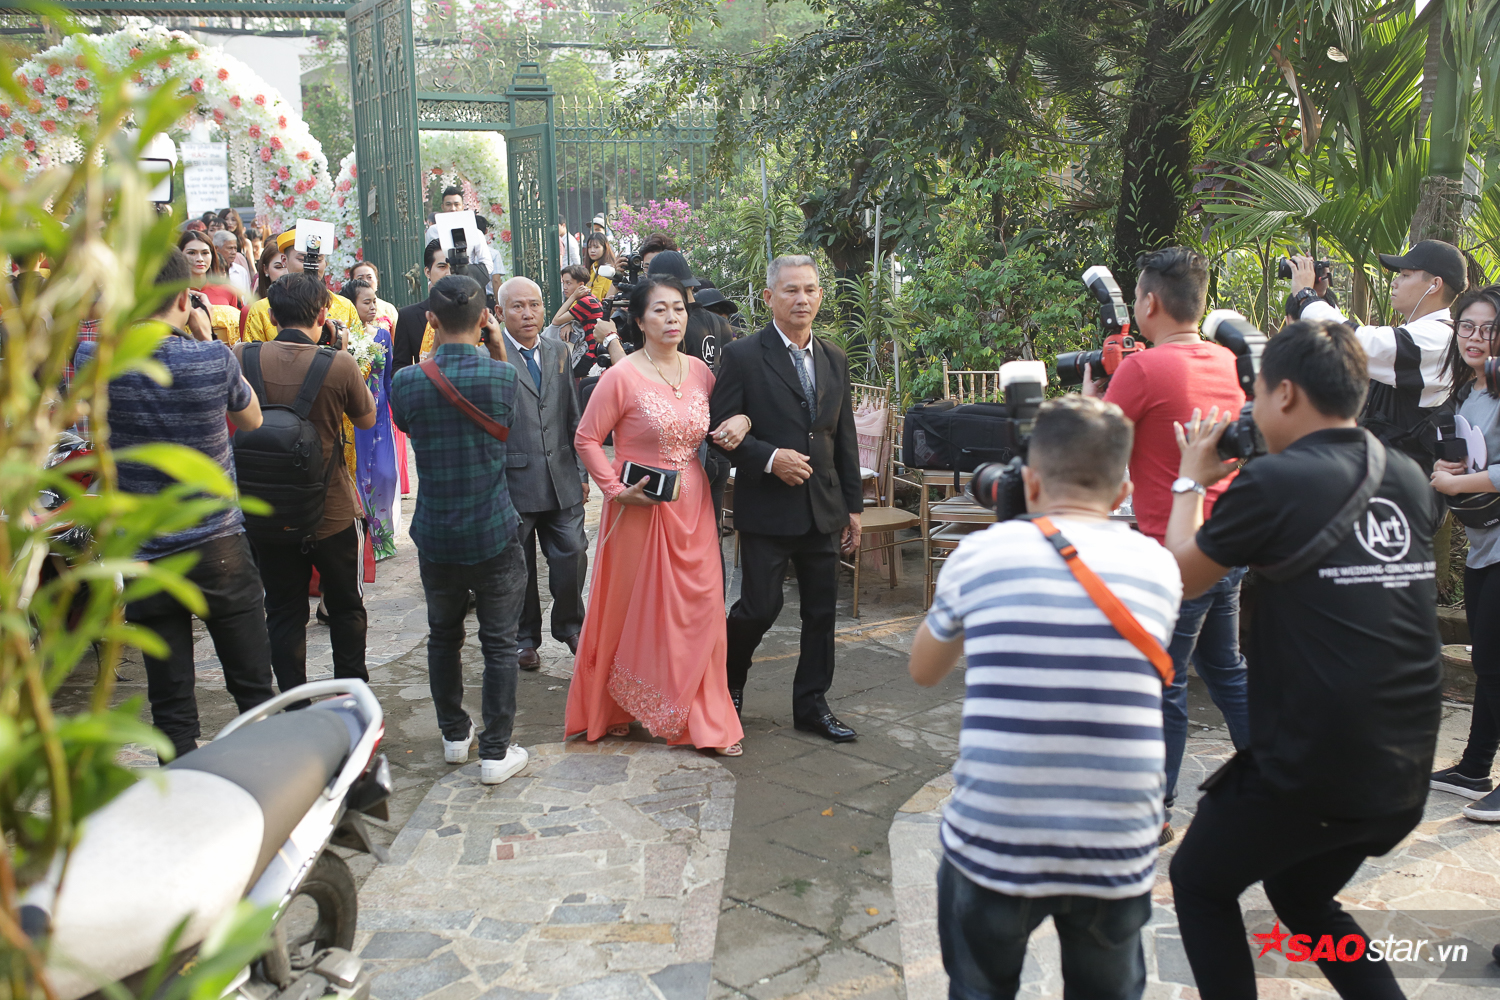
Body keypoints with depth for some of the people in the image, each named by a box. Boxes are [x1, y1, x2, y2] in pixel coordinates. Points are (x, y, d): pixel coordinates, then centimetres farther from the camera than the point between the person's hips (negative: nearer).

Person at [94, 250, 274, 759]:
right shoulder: (213, 357, -11)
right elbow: (252, 419, 8)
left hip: (144, 555, 1)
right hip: (219, 547, -1)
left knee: (170, 702, 9)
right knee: (253, 687, 12)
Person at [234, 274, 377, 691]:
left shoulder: (242, 357, -11)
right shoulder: (339, 364, -17)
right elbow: (367, 419, 1)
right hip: (331, 512, -1)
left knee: (284, 615, 13)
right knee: (346, 608, 18)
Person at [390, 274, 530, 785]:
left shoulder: (406, 383, -8)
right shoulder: (501, 376, -12)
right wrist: (497, 342, 3)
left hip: (436, 536, 2)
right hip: (495, 534, -2)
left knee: (444, 637, 21)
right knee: (499, 644, 7)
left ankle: (454, 736, 33)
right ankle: (495, 751, 11)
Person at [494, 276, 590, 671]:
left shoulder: (558, 352, 11)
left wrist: (581, 471, 12)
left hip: (562, 481, 4)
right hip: (513, 482, -4)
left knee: (572, 556, 5)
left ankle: (569, 626, 29)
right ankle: (525, 638, 27)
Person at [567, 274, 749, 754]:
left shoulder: (700, 371, 5)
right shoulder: (621, 376, -11)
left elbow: (720, 420, 19)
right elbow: (587, 438, -6)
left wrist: (739, 421, -3)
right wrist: (616, 489, -14)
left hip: (692, 508, 5)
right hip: (640, 508, -4)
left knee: (699, 610, 6)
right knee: (632, 608, 9)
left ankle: (705, 718, 19)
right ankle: (618, 709, 29)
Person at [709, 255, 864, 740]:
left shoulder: (835, 360, 11)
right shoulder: (743, 356, -6)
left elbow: (845, 439, 14)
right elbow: (719, 429, -8)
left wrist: (853, 505, 12)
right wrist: (770, 458, -20)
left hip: (824, 510, 5)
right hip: (767, 509, -5)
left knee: (821, 610, 10)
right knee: (760, 607, -2)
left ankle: (812, 704, 24)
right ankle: (729, 681, 27)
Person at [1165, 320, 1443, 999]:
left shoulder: (1275, 482, -16)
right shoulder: (1408, 480, 4)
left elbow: (1184, 576, -3)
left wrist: (1192, 480, 10)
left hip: (1313, 768, -7)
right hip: (1405, 770, 7)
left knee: (1199, 884, 18)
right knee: (1300, 894, 30)